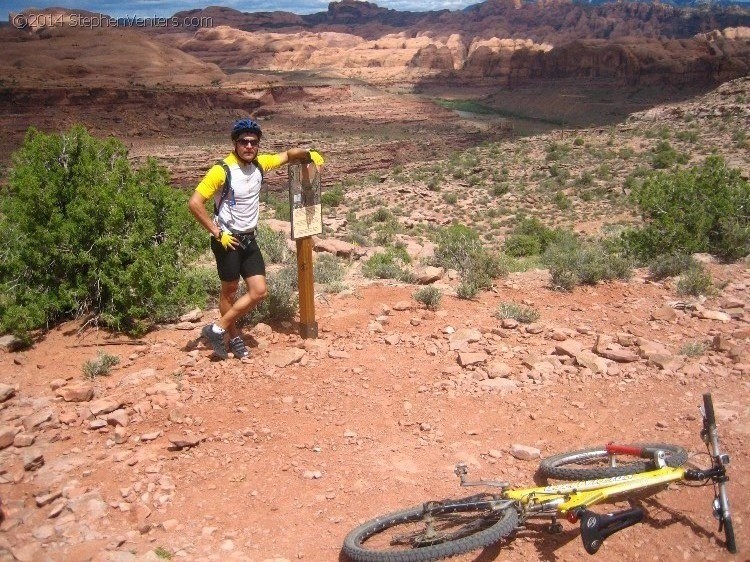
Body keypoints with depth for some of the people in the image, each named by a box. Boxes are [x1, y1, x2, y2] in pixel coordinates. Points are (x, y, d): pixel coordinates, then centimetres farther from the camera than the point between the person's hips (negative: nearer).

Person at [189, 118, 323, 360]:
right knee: (229, 291, 7)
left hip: (249, 239, 7)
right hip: (227, 240, -6)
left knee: (259, 292, 2)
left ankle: (218, 330, 14)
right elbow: (194, 203, -20)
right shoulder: (222, 170, -18)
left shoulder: (259, 163, 1)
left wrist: (309, 154, 0)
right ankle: (234, 338, 25)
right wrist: (217, 232, -17)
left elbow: (288, 155, 18)